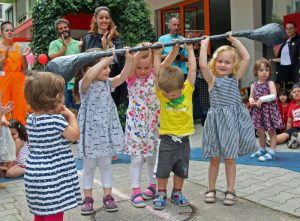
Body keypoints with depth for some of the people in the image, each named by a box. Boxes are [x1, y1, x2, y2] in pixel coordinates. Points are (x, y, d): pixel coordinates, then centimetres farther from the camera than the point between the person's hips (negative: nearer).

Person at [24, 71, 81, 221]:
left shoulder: (30, 119, 4)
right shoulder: (56, 120, -19)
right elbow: (74, 135, -9)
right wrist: (71, 116, 1)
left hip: (34, 175, 8)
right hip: (52, 177, -8)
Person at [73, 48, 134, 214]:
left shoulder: (107, 83, 5)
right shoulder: (84, 85, -14)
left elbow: (122, 77, -6)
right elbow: (88, 76, -37)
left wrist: (129, 59, -20)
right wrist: (106, 59, -36)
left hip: (106, 131, 5)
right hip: (90, 132, -5)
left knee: (106, 165, 14)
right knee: (89, 167, 9)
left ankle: (107, 196, 26)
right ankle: (88, 198, 23)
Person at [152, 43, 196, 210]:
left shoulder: (188, 90, -8)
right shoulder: (162, 92, -8)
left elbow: (192, 70, -5)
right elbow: (158, 73, -13)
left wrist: (190, 50, -3)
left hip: (183, 138, 1)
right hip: (167, 138, -1)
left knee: (181, 170, 13)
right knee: (163, 169, 6)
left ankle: (177, 193, 31)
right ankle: (161, 194, 23)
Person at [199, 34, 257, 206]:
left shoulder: (235, 78, 7)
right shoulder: (212, 79, 1)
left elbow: (247, 58, 0)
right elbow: (203, 65, -17)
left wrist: (233, 39, 3)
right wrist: (205, 44, -8)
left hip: (233, 120, 1)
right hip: (217, 120, -1)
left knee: (230, 158, 7)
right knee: (214, 158, 8)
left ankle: (230, 191, 17)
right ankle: (211, 189, 23)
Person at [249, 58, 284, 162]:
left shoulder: (270, 83, -7)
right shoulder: (254, 85, 7)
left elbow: (273, 95, -17)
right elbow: (251, 96, 15)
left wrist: (262, 99, -23)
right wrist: (251, 100, -7)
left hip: (269, 110, -5)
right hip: (258, 111, 5)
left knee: (271, 131, 1)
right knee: (260, 131, 13)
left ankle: (272, 152, 3)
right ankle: (262, 149, 29)